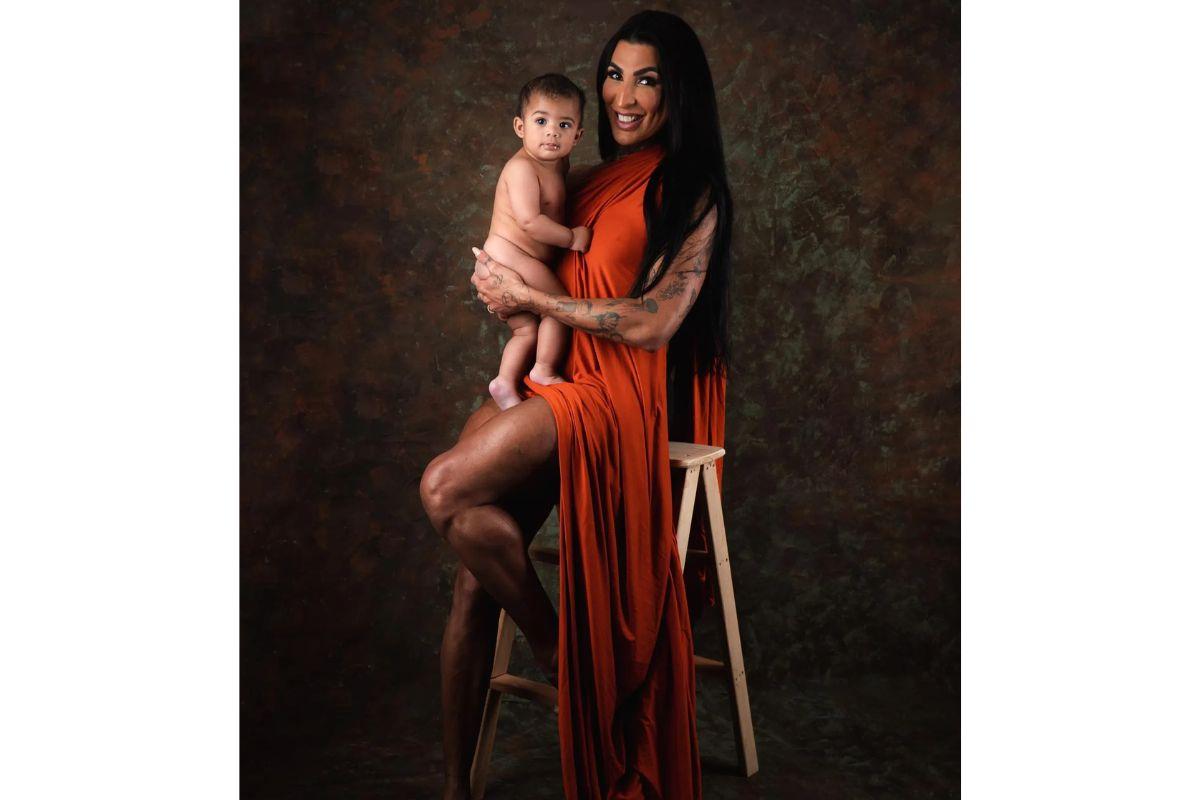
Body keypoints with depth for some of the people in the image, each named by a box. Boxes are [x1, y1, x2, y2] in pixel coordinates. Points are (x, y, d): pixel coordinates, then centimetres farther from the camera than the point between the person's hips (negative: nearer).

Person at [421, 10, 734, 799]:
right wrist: (505, 281, 2)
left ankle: (552, 642, -3)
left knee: (447, 488, -26)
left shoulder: (692, 191, -4)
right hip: (560, 378, 7)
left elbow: (651, 322, -14)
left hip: (628, 394, -6)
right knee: (476, 573, -10)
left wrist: (527, 295, -9)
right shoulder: (599, 180, 18)